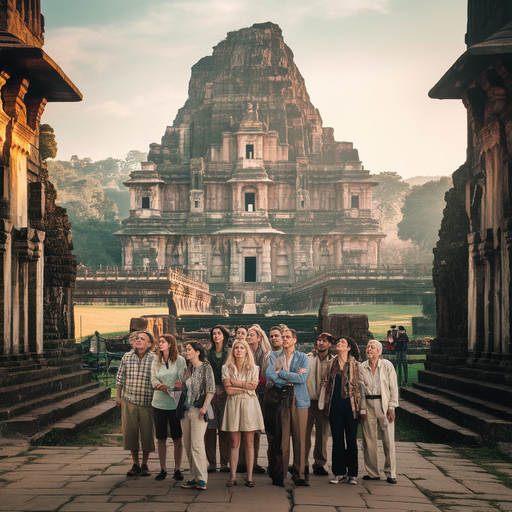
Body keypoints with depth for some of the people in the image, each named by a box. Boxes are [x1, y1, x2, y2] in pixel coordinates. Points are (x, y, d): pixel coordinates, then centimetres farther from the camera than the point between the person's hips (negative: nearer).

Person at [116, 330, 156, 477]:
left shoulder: (154, 359, -3)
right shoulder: (127, 357, 4)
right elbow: (120, 377, 12)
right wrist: (118, 396, 11)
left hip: (148, 402, -2)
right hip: (129, 400, 2)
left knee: (147, 433, 3)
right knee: (130, 432, 3)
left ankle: (145, 464, 18)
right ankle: (135, 464, 15)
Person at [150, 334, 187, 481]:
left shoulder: (179, 360, 0)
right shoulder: (155, 362, 10)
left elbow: (183, 380, -6)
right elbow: (154, 380, 1)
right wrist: (169, 388, -18)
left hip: (175, 403, -3)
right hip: (159, 403, 3)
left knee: (177, 437, 1)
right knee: (161, 437, 5)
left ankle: (177, 469, 8)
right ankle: (163, 470, 13)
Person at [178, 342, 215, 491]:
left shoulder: (205, 368, -6)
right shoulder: (188, 369, 15)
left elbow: (211, 389, -12)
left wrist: (204, 407, -19)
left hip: (198, 411, -7)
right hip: (185, 410, 7)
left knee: (197, 444, -13)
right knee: (188, 445, 7)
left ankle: (202, 479, -12)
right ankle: (193, 478, 13)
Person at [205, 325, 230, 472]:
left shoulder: (229, 354, 8)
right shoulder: (208, 354, 12)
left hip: (225, 393, -1)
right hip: (210, 393, 1)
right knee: (210, 428, -2)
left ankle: (224, 462, 6)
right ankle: (211, 463, 4)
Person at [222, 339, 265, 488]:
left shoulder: (254, 368, 9)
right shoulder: (227, 368, 7)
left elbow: (254, 385, -7)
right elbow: (228, 390, -5)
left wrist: (235, 382, -7)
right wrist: (246, 387, -6)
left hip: (249, 405, 0)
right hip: (233, 405, 0)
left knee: (249, 443, 0)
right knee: (234, 444, -1)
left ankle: (249, 477, 3)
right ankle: (233, 477, 2)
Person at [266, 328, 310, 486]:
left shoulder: (303, 357, 9)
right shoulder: (274, 356, 10)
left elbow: (302, 377, -7)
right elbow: (270, 375, -6)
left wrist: (281, 373, -6)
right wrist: (293, 377, -8)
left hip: (299, 400, 0)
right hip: (280, 399, 0)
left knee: (300, 438, 0)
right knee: (281, 438, -2)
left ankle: (299, 475, 5)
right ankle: (279, 474, 4)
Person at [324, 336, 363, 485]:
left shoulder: (355, 364, 0)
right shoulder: (332, 363, 9)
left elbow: (359, 386, 0)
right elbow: (328, 384, 14)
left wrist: (359, 406, -4)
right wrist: (326, 404, 9)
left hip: (350, 404, -3)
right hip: (335, 405, 3)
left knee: (351, 439, 2)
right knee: (337, 439, 5)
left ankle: (352, 474, 11)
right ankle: (339, 472, 13)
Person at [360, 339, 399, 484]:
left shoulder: (387, 365, -1)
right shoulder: (362, 367, 4)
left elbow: (393, 387, 0)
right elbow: (360, 389, 5)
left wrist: (391, 408, -6)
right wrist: (362, 409, -1)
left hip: (384, 404, -2)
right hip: (368, 405, 2)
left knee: (388, 440, -2)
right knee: (369, 440, 4)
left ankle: (390, 473, 7)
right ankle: (373, 473, 14)